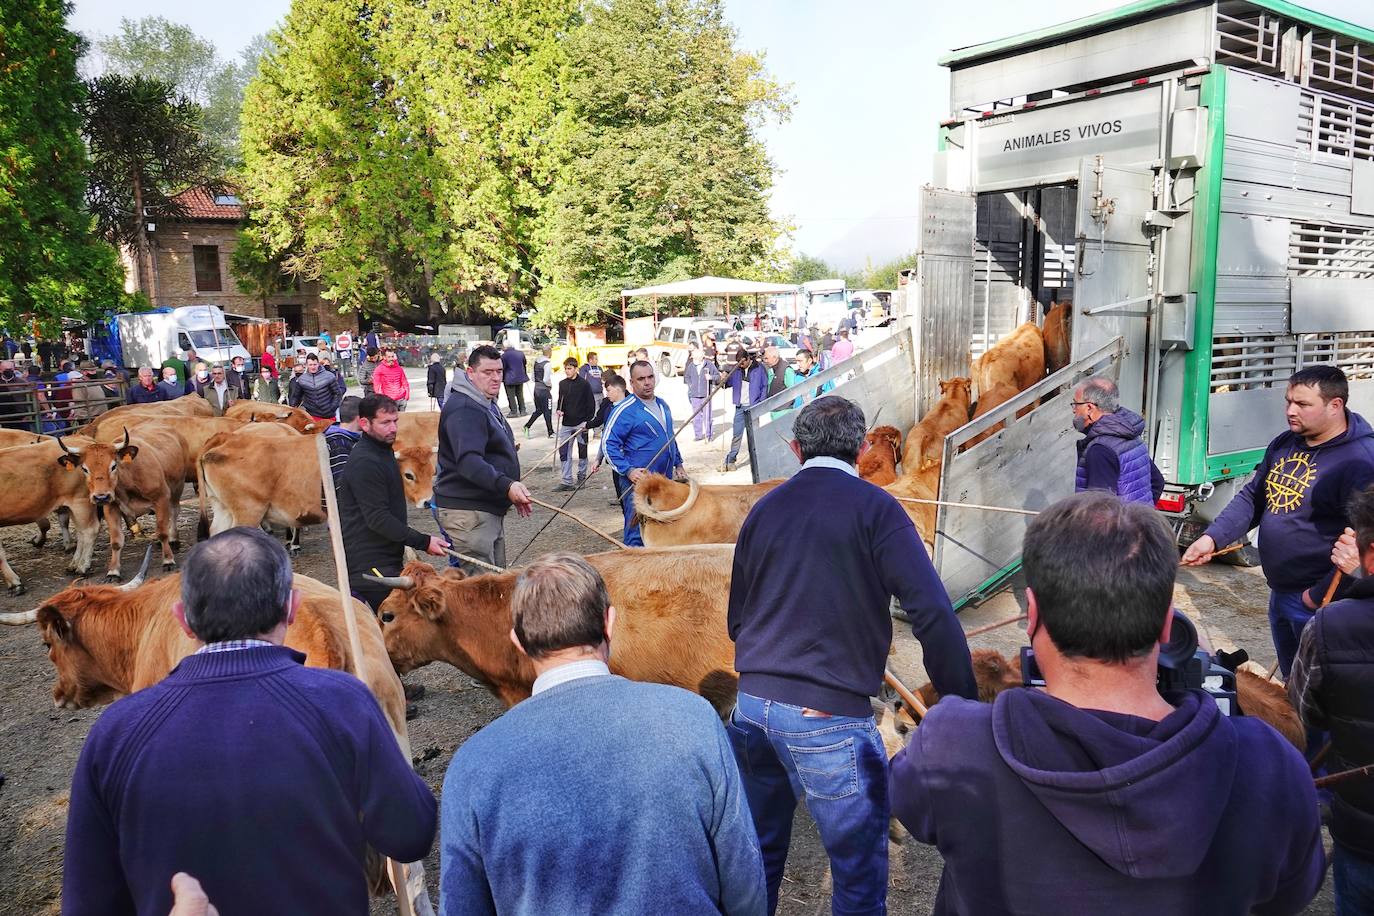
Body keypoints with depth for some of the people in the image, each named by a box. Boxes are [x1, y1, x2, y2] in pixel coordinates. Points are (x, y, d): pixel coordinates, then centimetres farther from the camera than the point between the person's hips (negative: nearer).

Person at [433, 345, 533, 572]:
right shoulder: (464, 409, -19)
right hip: (467, 512, -11)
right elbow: (468, 461, -33)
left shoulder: (487, 404, 17)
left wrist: (514, 493, 29)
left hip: (490, 509, 11)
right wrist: (506, 485, -44)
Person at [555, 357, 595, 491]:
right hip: (566, 424, 4)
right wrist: (559, 410, -1)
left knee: (582, 452, 9)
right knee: (564, 452, 0)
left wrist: (587, 421, -11)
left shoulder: (584, 384, -7)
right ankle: (567, 481, 3)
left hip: (581, 424, -4)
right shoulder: (562, 384, 7)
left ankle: (582, 477, 24)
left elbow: (591, 404, -6)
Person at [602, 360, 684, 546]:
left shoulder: (662, 405, 12)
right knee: (637, 534, -6)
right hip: (639, 482, -7)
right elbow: (609, 444, -15)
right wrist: (628, 471, -23)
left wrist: (678, 463, 20)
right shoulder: (624, 410, -13)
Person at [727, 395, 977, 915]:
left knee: (758, 854, 21)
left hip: (752, 703, 6)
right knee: (860, 870, 10)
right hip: (829, 715, -5)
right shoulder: (872, 507, -6)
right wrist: (962, 702, -8)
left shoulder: (764, 509, 9)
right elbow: (932, 612, -15)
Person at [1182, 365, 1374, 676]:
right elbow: (1252, 498, 12)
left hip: (1317, 602, -8)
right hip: (1280, 593, 8)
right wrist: (1211, 538, -3)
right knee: (1290, 681, 23)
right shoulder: (1284, 444, 5)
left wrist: (1318, 596, -19)